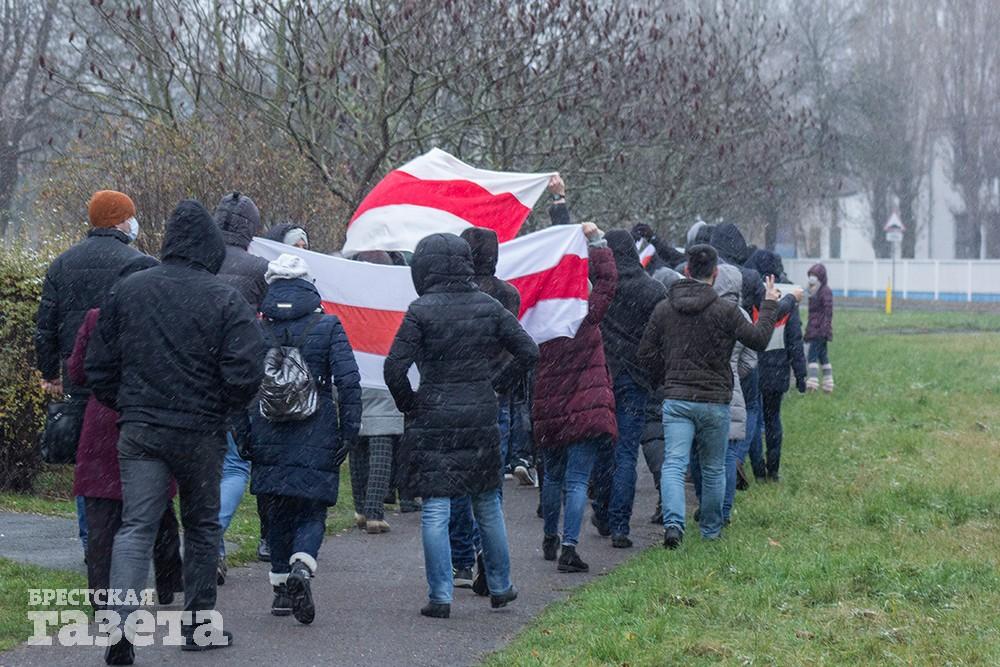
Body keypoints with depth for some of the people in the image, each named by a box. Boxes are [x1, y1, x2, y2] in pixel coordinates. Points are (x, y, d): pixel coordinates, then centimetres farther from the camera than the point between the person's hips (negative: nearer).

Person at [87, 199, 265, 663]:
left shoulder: (126, 291, 4)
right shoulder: (225, 300, -8)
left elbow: (99, 366, 7)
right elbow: (245, 373, -14)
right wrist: (221, 410, 5)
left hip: (137, 429, 2)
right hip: (199, 433, -2)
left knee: (135, 527, -2)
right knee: (202, 525, 15)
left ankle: (120, 625, -20)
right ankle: (198, 623, 22)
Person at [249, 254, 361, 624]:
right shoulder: (327, 327, -2)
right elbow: (349, 381, -7)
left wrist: (244, 436, 8)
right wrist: (349, 433, -2)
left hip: (270, 439, 2)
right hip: (316, 440, -2)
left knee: (279, 511, 15)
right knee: (312, 510, 4)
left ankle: (281, 586, 17)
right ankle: (302, 566, -23)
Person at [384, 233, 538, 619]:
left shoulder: (421, 311, -9)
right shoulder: (489, 307, 2)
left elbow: (395, 368, -15)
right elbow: (528, 352, 3)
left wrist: (408, 405, 0)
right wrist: (497, 385, 10)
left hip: (433, 420, -3)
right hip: (481, 420, 4)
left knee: (435, 511, 1)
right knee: (488, 506, 17)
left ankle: (441, 596, -1)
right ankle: (499, 587, 27)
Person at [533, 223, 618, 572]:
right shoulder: (586, 316, -9)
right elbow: (607, 277, -6)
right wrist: (596, 239, -2)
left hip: (548, 412, 4)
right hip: (585, 408, -4)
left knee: (553, 476, 20)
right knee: (577, 480, -4)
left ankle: (550, 540, 32)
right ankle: (569, 547, -14)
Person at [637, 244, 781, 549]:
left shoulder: (664, 308, 3)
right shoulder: (724, 310, -9)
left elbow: (647, 352, 8)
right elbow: (758, 339, -1)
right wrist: (769, 306, 12)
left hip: (676, 399, 2)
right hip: (714, 401, -1)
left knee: (673, 464, -6)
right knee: (713, 468, 14)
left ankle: (673, 522, -28)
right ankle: (711, 530, 25)